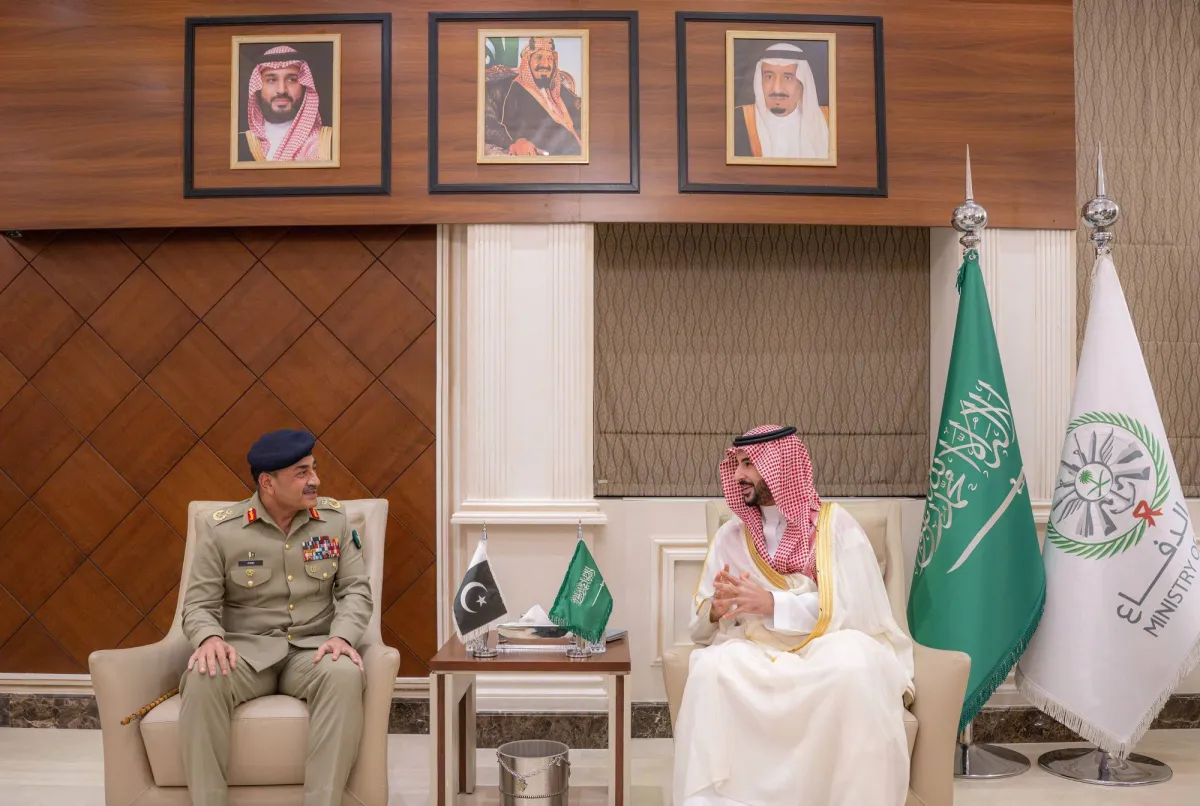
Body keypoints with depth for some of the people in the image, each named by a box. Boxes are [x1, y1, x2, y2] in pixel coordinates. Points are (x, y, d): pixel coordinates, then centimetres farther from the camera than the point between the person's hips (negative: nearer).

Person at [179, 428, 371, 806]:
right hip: (246, 649, 0)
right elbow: (199, 604, -1)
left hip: (311, 648, 1)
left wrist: (342, 636, -19)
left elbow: (355, 589, 1)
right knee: (203, 677, -34)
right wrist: (210, 637, -25)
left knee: (345, 674, -34)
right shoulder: (221, 529, -2)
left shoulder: (334, 518, 3)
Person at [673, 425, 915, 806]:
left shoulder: (835, 524, 1)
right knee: (711, 668, -30)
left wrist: (772, 603, -22)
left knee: (854, 663, -36)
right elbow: (701, 626, 8)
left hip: (828, 647, -2)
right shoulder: (730, 536, 10)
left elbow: (853, 609, -10)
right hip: (756, 652, 2)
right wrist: (716, 610, -17)